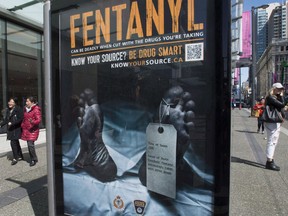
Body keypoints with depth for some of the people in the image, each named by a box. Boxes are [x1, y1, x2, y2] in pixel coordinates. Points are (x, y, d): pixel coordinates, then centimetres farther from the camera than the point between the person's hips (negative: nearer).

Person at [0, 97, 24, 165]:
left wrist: (12, 123, -20)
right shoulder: (8, 110, 12)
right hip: (10, 129, 8)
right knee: (16, 143, 14)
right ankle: (20, 156, 26)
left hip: (16, 129, -8)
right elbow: (6, 119, 16)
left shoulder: (18, 109, -11)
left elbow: (20, 119, -16)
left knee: (13, 142, -10)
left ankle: (15, 158, 1)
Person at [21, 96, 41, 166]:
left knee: (30, 144, -12)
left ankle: (34, 159, 4)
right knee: (29, 144, 10)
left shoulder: (36, 110, -10)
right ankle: (32, 159, 22)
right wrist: (22, 125, 14)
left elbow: (39, 120, -18)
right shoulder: (26, 109, 13)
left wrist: (33, 122, -36)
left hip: (33, 130, -7)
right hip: (26, 130, 8)